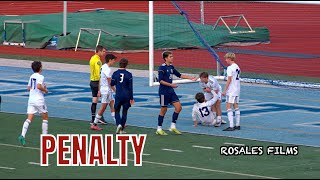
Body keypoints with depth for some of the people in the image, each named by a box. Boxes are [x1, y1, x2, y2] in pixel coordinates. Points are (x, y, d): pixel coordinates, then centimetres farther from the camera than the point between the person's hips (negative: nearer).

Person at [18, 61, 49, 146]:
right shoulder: (40, 77, -11)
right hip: (39, 99, -6)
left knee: (29, 119, -1)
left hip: (31, 99, 6)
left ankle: (22, 135, -19)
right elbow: (39, 86, -27)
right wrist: (45, 90, -9)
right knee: (45, 117, 12)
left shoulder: (31, 76, 12)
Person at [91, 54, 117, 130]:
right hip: (106, 90, -10)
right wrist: (115, 91, -12)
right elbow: (109, 82, -19)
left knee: (113, 106, 11)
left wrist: (99, 90, 20)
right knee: (103, 108, -3)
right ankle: (94, 124, 1)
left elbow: (100, 80, 15)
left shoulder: (103, 67, 10)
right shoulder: (108, 69, -19)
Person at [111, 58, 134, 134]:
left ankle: (118, 124, -13)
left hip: (118, 96, 0)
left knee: (117, 111, 12)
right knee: (124, 112, 11)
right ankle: (122, 129, 12)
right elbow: (130, 87, -4)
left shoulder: (115, 73, -4)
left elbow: (112, 84, 7)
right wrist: (131, 98, 3)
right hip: (126, 96, 0)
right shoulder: (128, 74, -6)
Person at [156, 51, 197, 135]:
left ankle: (173, 126, 9)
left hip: (171, 91, 8)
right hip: (164, 91, -8)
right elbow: (160, 80, -18)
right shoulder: (162, 68, -13)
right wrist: (171, 85, -24)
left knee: (178, 107, -1)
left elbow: (179, 75, 20)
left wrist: (191, 78, 17)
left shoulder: (171, 67, 10)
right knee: (163, 110, -1)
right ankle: (159, 129, 11)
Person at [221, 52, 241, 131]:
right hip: (237, 89, 9)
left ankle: (231, 126, -15)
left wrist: (225, 90, -12)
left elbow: (229, 80, -16)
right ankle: (237, 125, 15)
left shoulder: (230, 68, -14)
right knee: (236, 107, 13)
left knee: (228, 107, -8)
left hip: (231, 90, -9)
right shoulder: (237, 67, 11)